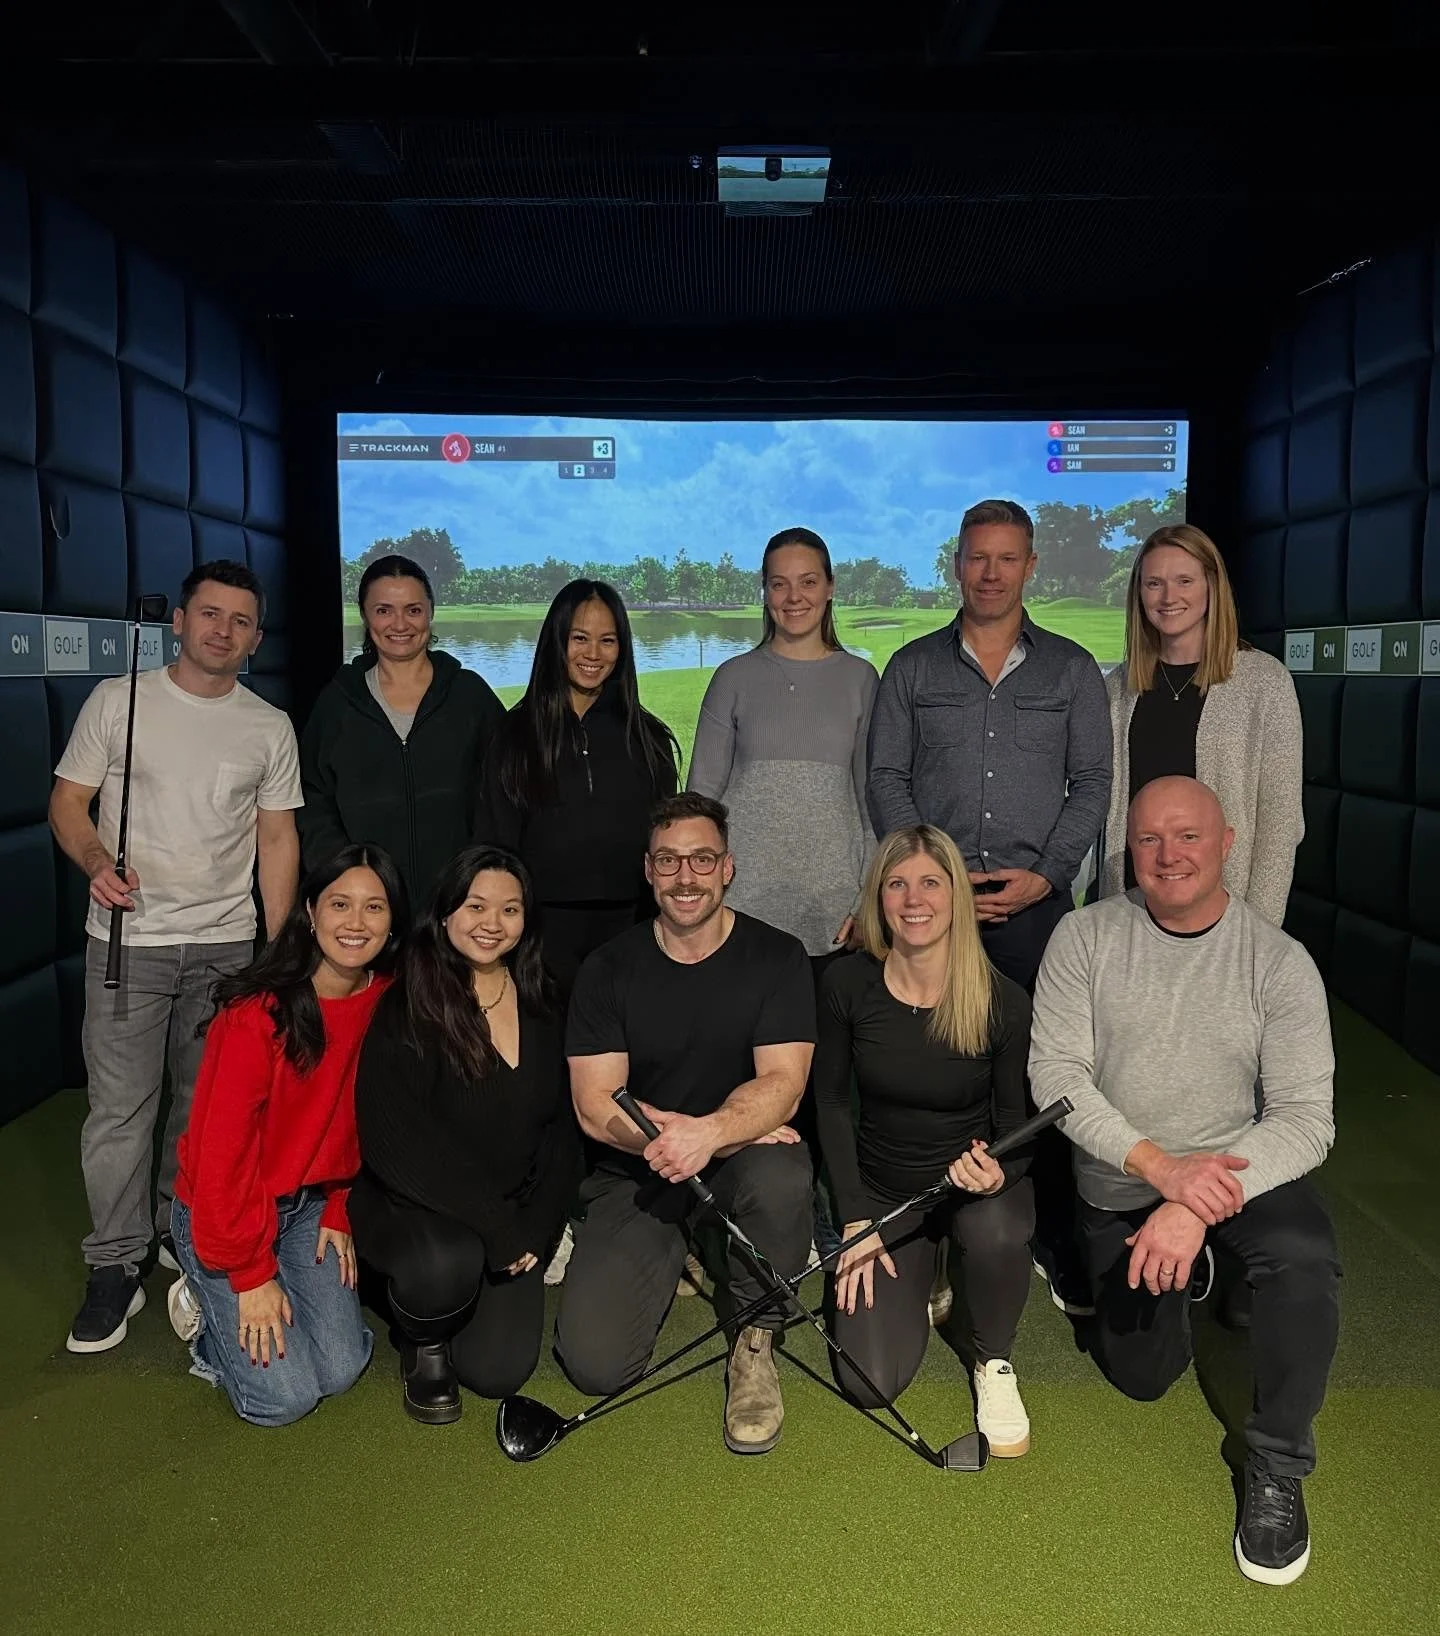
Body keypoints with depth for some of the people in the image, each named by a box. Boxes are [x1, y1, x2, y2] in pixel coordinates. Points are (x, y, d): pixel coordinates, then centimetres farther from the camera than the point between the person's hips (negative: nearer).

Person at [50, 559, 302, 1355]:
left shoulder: (270, 727, 5)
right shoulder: (117, 700, 1)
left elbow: (278, 839, 7)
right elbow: (67, 800, 3)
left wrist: (276, 952, 2)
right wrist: (96, 859, -19)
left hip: (227, 944, 2)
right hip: (128, 940, -2)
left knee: (206, 1103, 11)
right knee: (119, 1108, 0)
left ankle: (183, 1230, 31)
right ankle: (115, 1266, 13)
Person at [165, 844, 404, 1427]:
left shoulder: (388, 1001, -7)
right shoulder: (258, 1012, -25)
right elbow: (223, 1151, -21)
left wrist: (340, 1213, 1)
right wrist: (252, 1277, -16)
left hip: (310, 1204, 5)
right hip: (220, 1208, -5)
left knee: (341, 1371, -4)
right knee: (283, 1397, -9)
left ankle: (243, 1308, 22)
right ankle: (205, 1305, 18)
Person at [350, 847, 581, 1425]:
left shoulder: (542, 1010, 3)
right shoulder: (405, 1008, -14)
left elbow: (562, 1132, 7)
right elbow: (393, 1144, -22)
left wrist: (535, 1231, -6)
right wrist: (499, 1231, -22)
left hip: (512, 1221, 4)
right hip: (409, 1208, -4)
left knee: (499, 1371, -12)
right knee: (447, 1263, -36)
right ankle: (423, 1345, 1)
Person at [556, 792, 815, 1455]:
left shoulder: (777, 957, -4)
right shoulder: (607, 970, -2)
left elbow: (782, 1086, -14)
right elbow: (595, 1107, -8)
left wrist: (711, 1133, -35)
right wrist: (709, 1133, -22)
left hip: (742, 1158, -1)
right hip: (635, 1176, 1)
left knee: (780, 1178, -37)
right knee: (594, 1362, -16)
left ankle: (755, 1343, -7)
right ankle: (671, 1260, 18)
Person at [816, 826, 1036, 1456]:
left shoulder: (1004, 1001, -18)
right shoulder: (847, 984, -14)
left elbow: (1016, 1121, -7)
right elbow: (832, 1102, -3)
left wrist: (1000, 1173, -31)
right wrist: (855, 1218, -7)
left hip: (974, 1180, -1)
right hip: (883, 1189, 2)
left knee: (997, 1231, -39)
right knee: (870, 1382, -10)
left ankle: (994, 1363, -4)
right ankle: (920, 1277, 25)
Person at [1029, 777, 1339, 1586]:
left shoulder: (1279, 961, -12)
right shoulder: (1086, 937, -10)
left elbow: (1306, 1116, -18)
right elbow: (1055, 1071, -15)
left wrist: (1197, 1206, -31)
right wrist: (1160, 1166, -27)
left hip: (1241, 1172, -1)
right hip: (1120, 1187, 2)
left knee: (1305, 1261, -32)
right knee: (1142, 1374, 8)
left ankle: (1278, 1470, -9)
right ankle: (1186, 1274, 42)